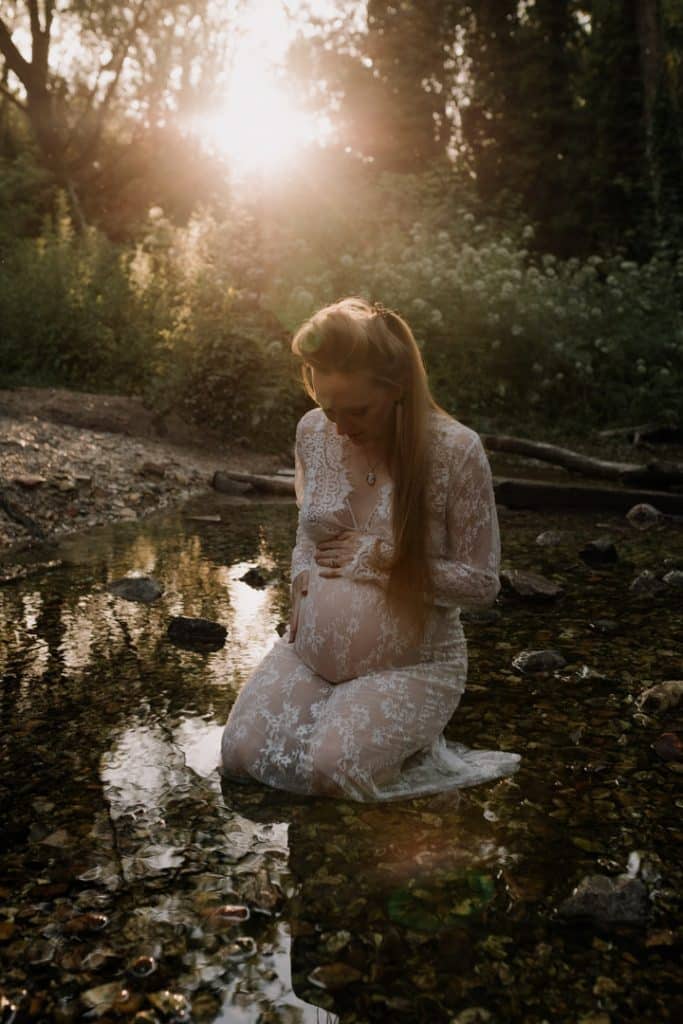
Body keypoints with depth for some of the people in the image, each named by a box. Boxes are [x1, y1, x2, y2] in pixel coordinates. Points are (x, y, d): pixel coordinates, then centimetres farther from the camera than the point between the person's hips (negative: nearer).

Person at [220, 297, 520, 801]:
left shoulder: (455, 450, -18)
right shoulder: (313, 432, -2)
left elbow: (481, 583, -13)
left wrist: (381, 558, -19)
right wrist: (303, 582, -2)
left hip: (410, 661, -5)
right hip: (312, 647, 5)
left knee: (329, 771, -23)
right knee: (241, 754, -8)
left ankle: (418, 743, 8)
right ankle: (341, 718, 18)